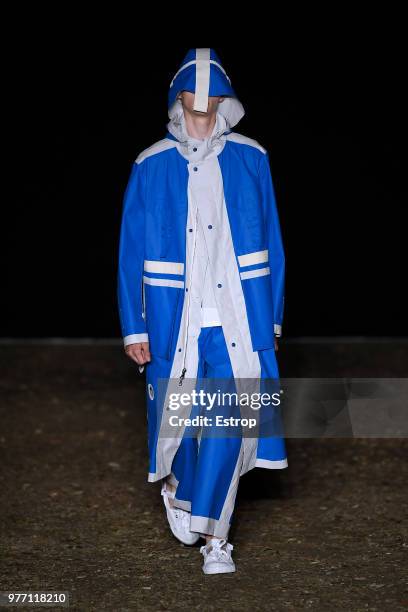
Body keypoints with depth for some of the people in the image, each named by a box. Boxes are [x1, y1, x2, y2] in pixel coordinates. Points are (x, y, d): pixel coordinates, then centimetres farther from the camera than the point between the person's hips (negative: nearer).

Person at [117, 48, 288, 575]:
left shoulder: (250, 159, 4)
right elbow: (131, 253, 3)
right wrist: (133, 329, 0)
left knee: (228, 425, -6)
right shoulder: (151, 167, 2)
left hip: (238, 321, 0)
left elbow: (270, 244, 9)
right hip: (173, 319, 0)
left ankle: (213, 535, 6)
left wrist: (272, 318, 8)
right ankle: (177, 487, 42)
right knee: (176, 416, 10)